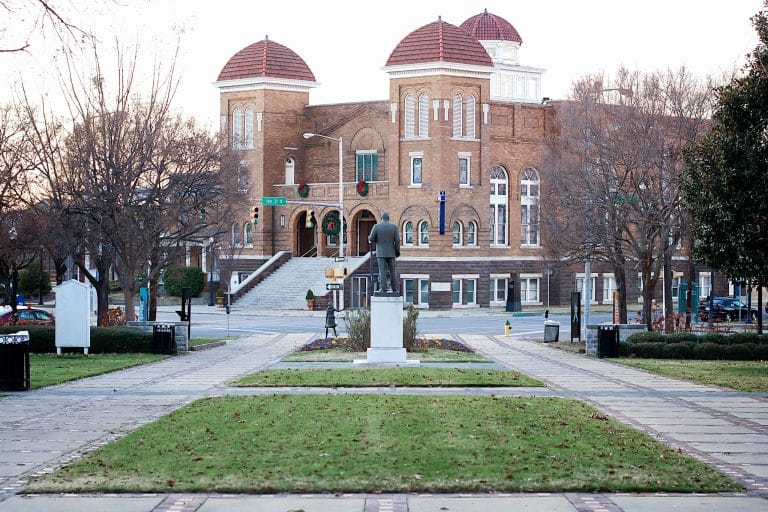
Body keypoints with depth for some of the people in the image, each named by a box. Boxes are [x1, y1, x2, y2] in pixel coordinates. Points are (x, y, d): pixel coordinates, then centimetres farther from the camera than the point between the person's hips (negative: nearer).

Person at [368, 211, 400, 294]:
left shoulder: (376, 227, -5)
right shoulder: (394, 226, -2)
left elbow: (371, 239, -5)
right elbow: (397, 240, -5)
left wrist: (370, 237, 19)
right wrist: (397, 251, 6)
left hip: (381, 253, -1)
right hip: (391, 253, 1)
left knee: (382, 272, -2)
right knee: (392, 271, 8)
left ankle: (383, 289, -11)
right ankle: (395, 289, 7)